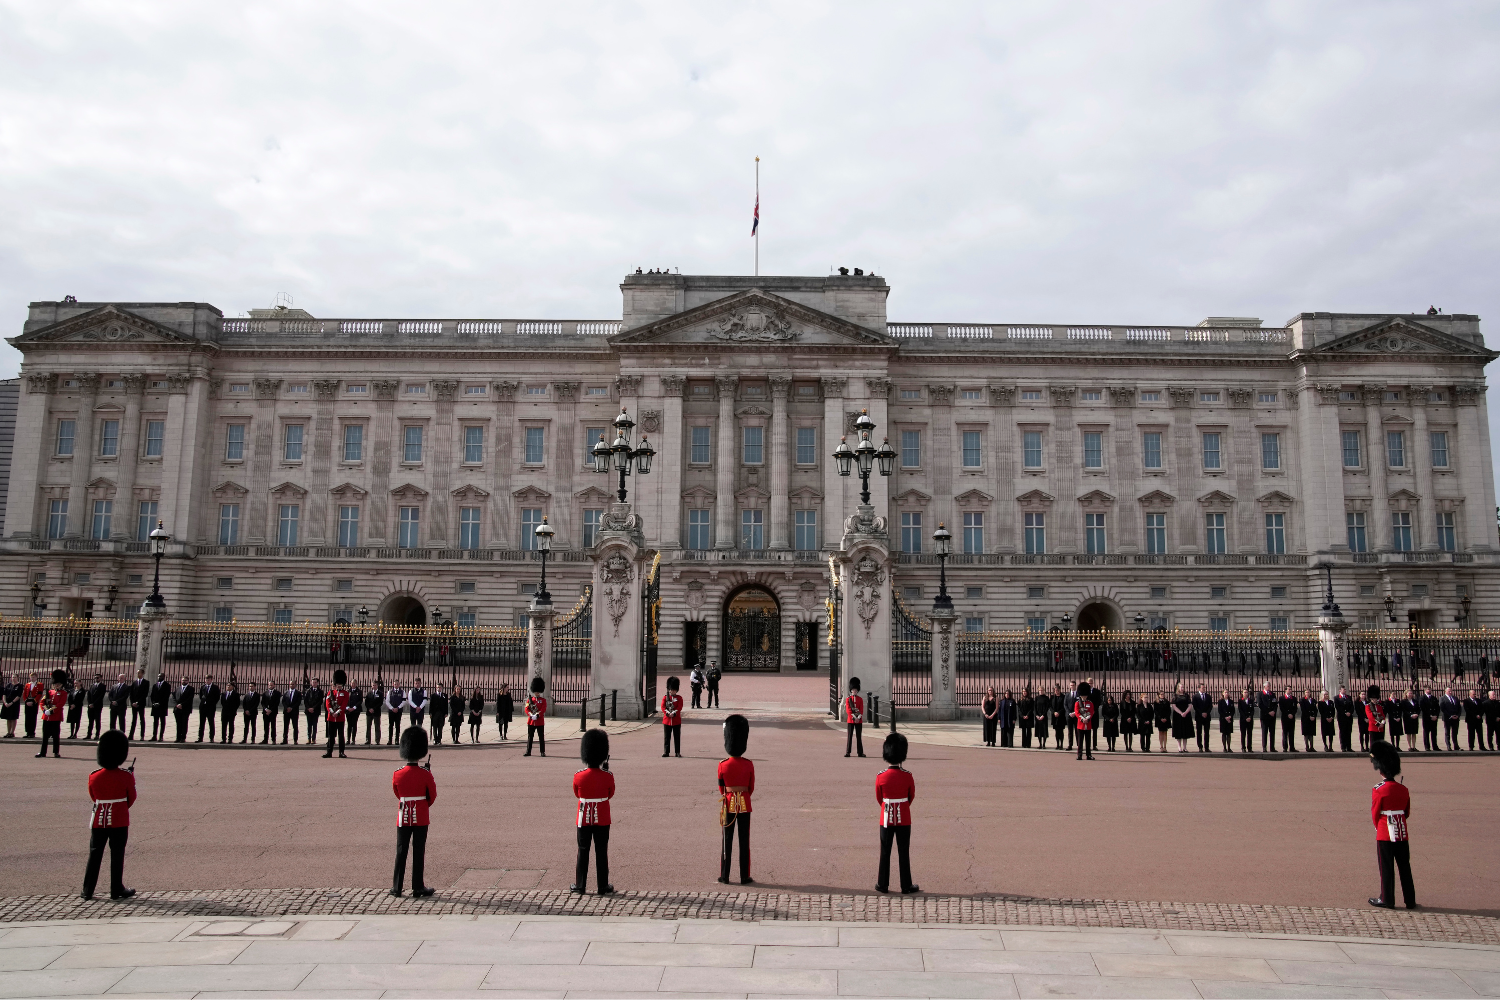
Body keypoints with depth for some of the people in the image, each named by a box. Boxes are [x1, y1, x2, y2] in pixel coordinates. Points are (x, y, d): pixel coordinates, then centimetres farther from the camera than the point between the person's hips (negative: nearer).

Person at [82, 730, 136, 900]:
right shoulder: (127, 777, -13)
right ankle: (117, 890, 11)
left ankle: (88, 891, 15)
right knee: (117, 855, 5)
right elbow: (131, 798, 0)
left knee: (95, 854, 11)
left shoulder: (94, 777, -7)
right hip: (120, 821, -2)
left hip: (99, 820, 2)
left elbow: (93, 798, 9)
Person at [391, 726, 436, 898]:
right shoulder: (426, 774, -12)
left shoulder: (397, 774, -6)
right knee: (418, 852, 4)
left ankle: (397, 887, 12)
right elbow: (432, 796, -2)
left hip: (403, 817, 2)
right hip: (421, 818, -2)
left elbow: (397, 794, 10)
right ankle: (417, 887, 8)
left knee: (401, 851, 9)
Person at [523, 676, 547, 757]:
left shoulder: (543, 700, 2)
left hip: (540, 722, -2)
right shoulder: (529, 699, 8)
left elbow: (543, 710, -8)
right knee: (529, 737, 6)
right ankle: (528, 752, 12)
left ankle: (543, 752, 8)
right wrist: (531, 715, -17)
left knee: (541, 737, 2)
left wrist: (537, 715, -21)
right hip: (531, 721, 2)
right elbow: (527, 709, 0)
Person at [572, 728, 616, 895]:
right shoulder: (608, 777, -14)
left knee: (583, 851, 12)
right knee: (601, 852, 7)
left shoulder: (578, 776, -12)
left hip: (584, 819, 1)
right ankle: (603, 886, 13)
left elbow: (577, 795, 4)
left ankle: (580, 885, 19)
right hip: (602, 820, -1)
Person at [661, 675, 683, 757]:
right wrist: (668, 713, -17)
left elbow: (679, 707, -5)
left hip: (676, 720, -1)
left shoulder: (679, 698, 5)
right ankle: (666, 752, 12)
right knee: (666, 737, 5)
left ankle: (678, 752, 9)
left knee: (677, 737, 3)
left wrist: (674, 713, -19)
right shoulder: (665, 697, 7)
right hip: (667, 720, 1)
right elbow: (663, 707, -3)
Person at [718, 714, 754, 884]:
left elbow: (721, 788, 4)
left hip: (728, 805, 0)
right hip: (744, 805, 0)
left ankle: (724, 876, 12)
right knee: (744, 841, 6)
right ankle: (745, 877, 10)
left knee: (727, 841, 8)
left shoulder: (722, 765, -8)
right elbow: (751, 788, 2)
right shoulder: (749, 765, -8)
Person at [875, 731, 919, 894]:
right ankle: (906, 885, 14)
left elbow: (879, 798, 2)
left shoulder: (880, 777, -11)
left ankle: (882, 884, 14)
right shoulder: (908, 776, -11)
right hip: (904, 819, 0)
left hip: (886, 818, 0)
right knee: (904, 852, 7)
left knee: (885, 852, 9)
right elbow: (912, 796, 4)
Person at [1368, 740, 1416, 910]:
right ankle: (1410, 900, 18)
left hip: (1385, 835, -5)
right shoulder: (1404, 789, 0)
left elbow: (1375, 814, -6)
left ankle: (1387, 900, 10)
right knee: (1405, 867, 12)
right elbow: (1407, 813, 10)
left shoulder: (1378, 790, -15)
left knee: (1386, 868, 4)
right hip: (1402, 834, 5)